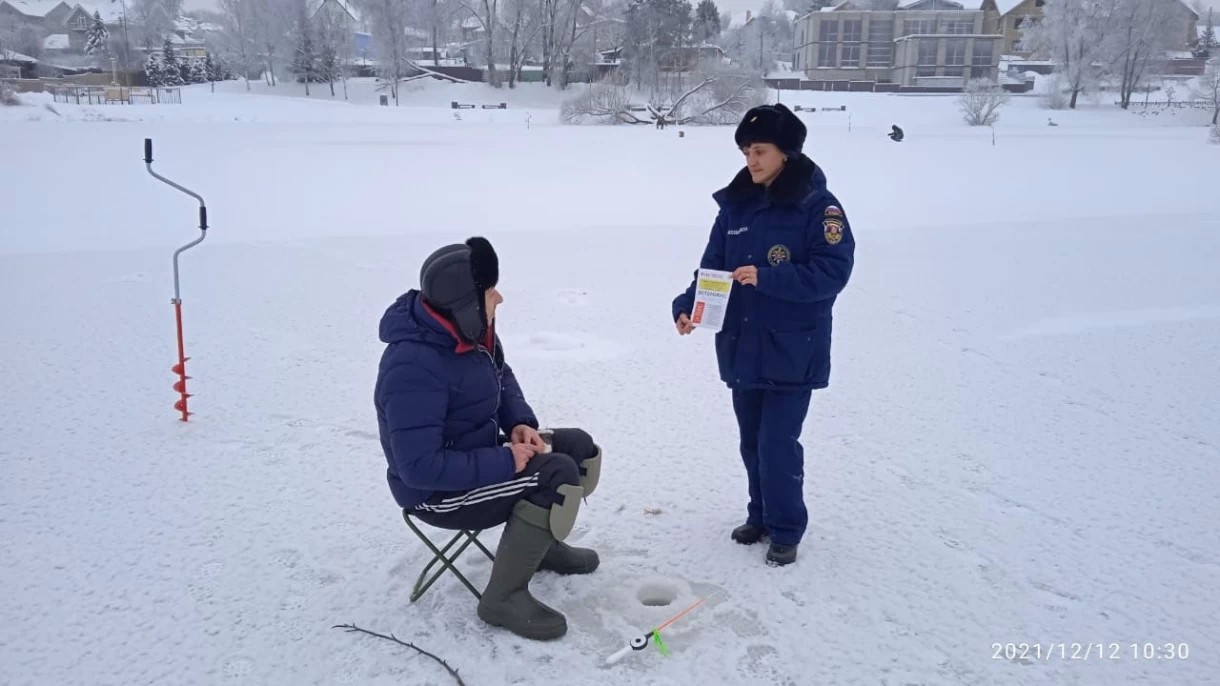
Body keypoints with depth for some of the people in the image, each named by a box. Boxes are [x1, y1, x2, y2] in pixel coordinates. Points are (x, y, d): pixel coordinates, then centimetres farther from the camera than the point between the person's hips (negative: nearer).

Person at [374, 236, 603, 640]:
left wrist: (520, 423, -6)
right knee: (557, 475, -25)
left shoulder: (471, 330, -6)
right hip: (437, 491, -9)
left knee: (578, 447, 7)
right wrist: (505, 463, -28)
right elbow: (421, 468, -34)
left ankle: (537, 541, 26)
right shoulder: (414, 368, -33)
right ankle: (504, 597, -12)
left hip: (477, 457, 9)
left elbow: (501, 378, 14)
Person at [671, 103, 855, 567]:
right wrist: (687, 305, -12)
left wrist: (766, 278, -25)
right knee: (752, 441, 16)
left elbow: (833, 272, -17)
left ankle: (786, 530, 16)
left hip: (793, 351, -6)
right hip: (741, 346, 6)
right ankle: (761, 516, 35)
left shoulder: (818, 206, -10)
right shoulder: (737, 203, 6)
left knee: (778, 443, -4)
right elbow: (712, 266, 5)